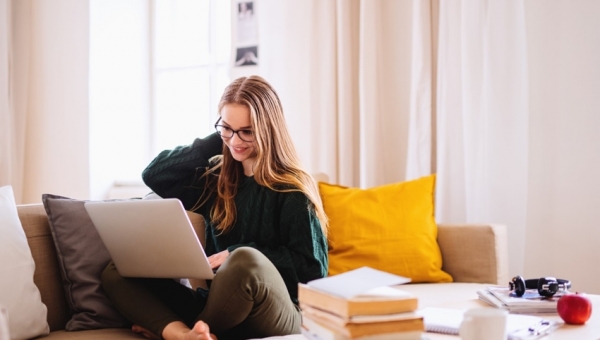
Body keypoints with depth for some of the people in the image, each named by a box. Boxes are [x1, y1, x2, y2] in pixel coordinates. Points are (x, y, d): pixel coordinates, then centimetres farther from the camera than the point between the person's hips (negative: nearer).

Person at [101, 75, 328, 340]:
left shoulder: (292, 189, -5)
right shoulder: (216, 180, 13)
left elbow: (313, 267, -9)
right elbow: (154, 175, 8)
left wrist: (238, 254, -16)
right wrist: (216, 140, 3)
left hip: (276, 318, -5)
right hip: (218, 310, 6)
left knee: (245, 260, -38)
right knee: (115, 273, -5)